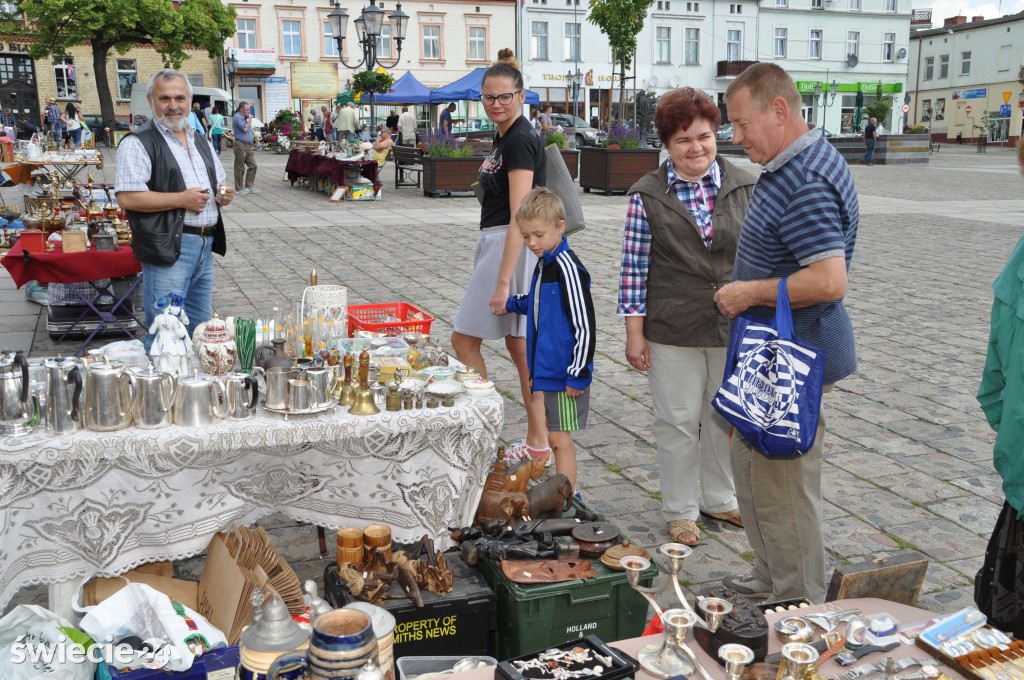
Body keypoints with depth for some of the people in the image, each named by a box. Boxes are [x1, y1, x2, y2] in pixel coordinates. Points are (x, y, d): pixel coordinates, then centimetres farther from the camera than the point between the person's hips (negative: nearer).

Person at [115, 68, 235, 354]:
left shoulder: (200, 140, 17)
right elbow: (127, 198, -15)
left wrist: (224, 195, 3)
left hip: (205, 245, 8)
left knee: (201, 330, 16)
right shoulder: (138, 143, -7)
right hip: (168, 248, -7)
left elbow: (218, 182, 27)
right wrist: (181, 199, -17)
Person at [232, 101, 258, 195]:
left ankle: (249, 185, 15)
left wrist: (254, 136, 11)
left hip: (249, 145, 9)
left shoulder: (245, 117, 18)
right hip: (241, 145, -9)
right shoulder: (237, 117, -11)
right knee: (240, 168, -2)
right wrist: (250, 119, -7)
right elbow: (245, 128, -20)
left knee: (252, 165, 7)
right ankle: (239, 188, 5)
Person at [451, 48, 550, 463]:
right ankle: (538, 444, 18)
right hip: (497, 243, 10)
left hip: (511, 247, -10)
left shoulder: (520, 140, -16)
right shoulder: (503, 136, 14)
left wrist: (503, 280, -26)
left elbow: (519, 217, -23)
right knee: (519, 344, 11)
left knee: (464, 339, -1)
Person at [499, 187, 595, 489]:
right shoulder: (543, 263, 9)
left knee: (560, 439, -1)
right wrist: (509, 303, 13)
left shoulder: (568, 268, -20)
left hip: (565, 373, -9)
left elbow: (585, 326, -20)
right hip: (545, 370, 9)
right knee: (554, 438, 17)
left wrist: (578, 374, -19)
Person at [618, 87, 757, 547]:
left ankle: (719, 499, 35)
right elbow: (634, 267, -4)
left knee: (726, 418, 15)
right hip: (673, 332, -2)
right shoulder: (647, 195, -5)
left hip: (734, 328, 3)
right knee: (678, 422, 7)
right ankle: (680, 510, 23)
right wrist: (634, 333, -7)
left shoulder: (745, 188, 2)